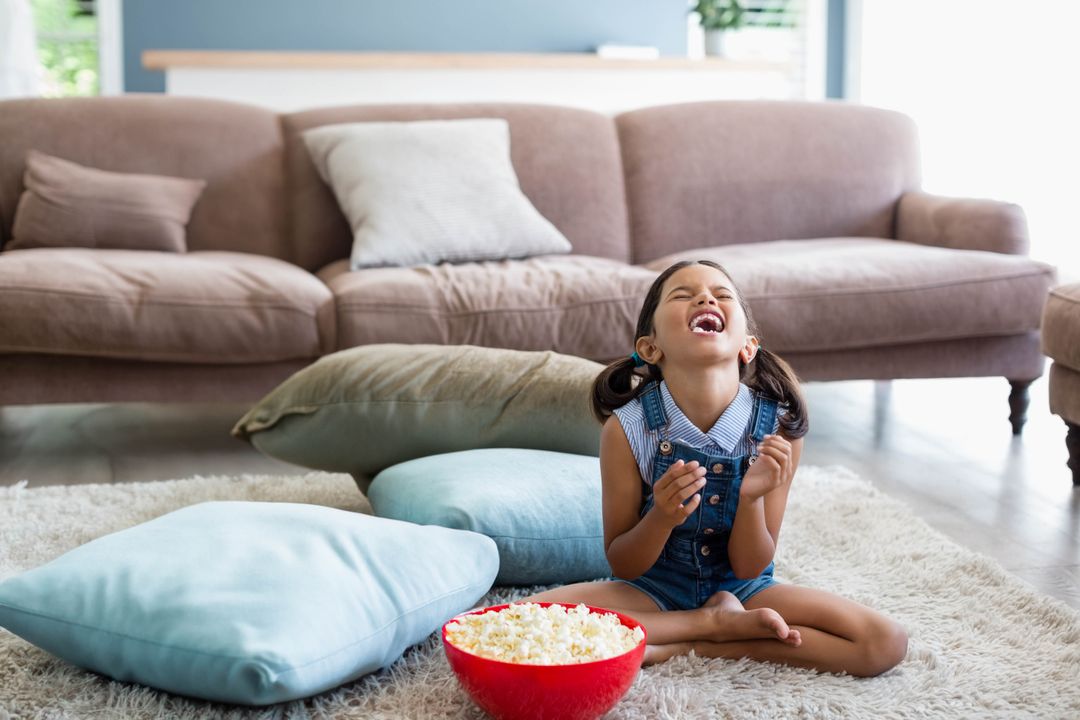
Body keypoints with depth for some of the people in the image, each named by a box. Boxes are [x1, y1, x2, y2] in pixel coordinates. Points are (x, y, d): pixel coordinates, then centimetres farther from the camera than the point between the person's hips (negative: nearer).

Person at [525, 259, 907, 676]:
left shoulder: (777, 428, -15)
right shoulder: (626, 428, -18)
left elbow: (749, 568, -9)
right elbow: (622, 566, -10)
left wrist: (752, 498, -29)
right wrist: (662, 518, -30)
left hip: (739, 588, 1)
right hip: (652, 588, -1)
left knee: (885, 643, -20)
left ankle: (683, 646, -13)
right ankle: (717, 624, -11)